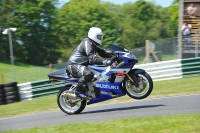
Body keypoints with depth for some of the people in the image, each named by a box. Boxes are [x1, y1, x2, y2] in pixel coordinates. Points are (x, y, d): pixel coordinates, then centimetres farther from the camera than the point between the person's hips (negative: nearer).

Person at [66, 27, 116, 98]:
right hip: (74, 65, -11)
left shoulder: (94, 44, 12)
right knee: (89, 73, -37)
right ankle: (78, 90, -24)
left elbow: (103, 52, 10)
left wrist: (114, 56, -9)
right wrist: (104, 61, -48)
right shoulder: (87, 43, -20)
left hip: (82, 64, 11)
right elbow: (92, 58, -34)